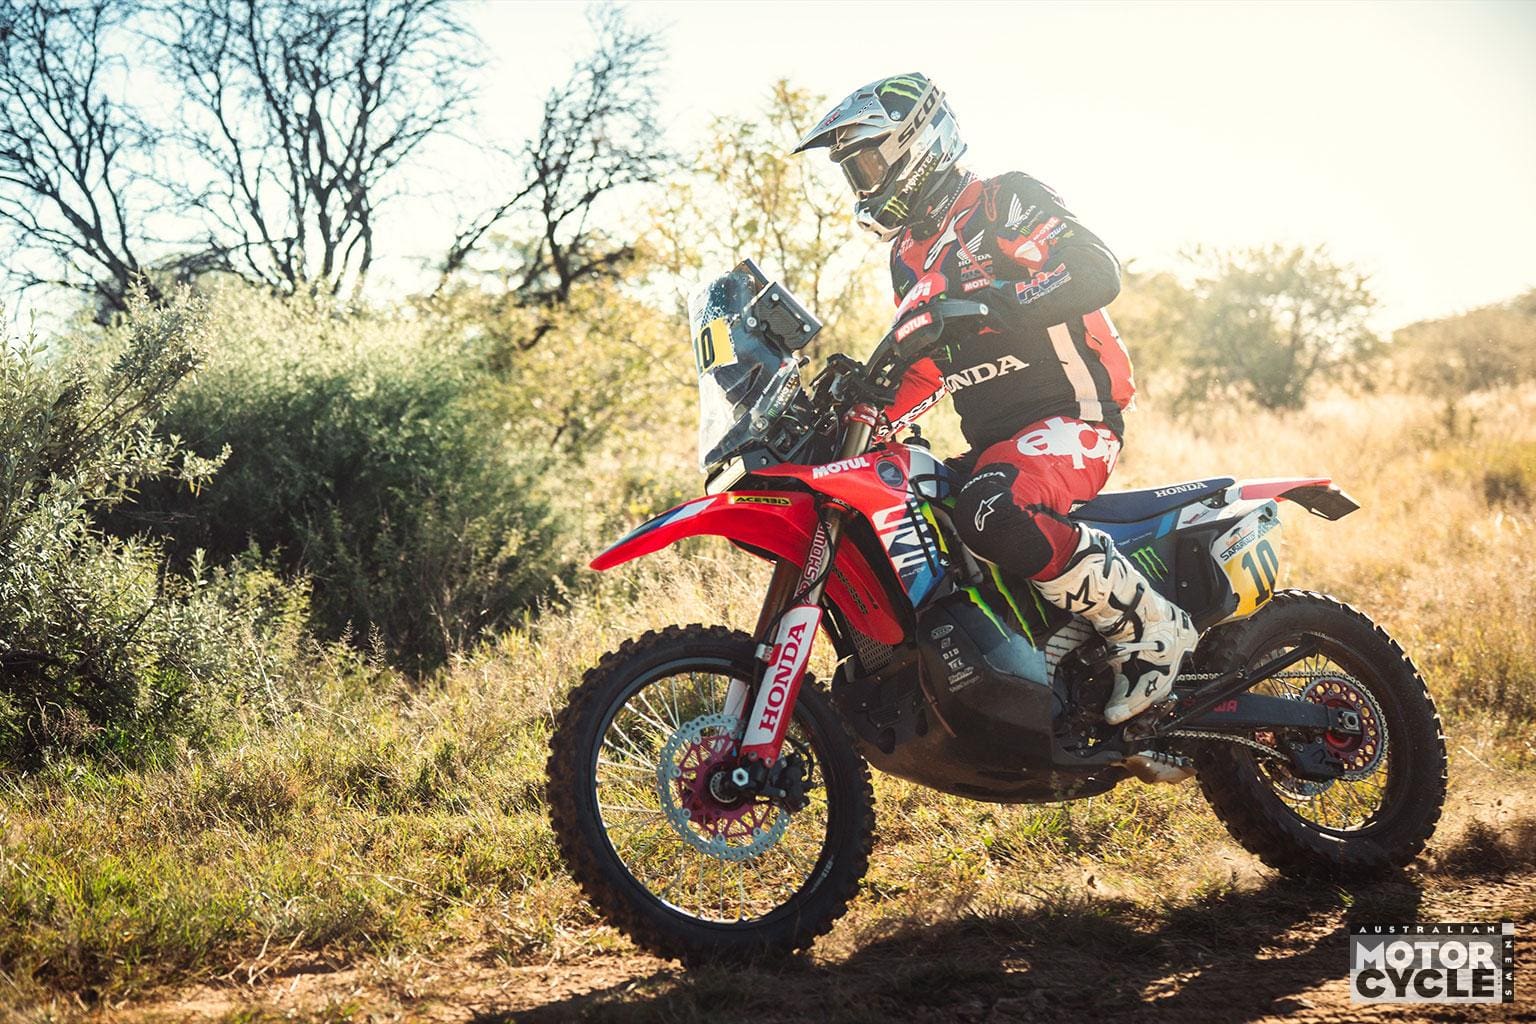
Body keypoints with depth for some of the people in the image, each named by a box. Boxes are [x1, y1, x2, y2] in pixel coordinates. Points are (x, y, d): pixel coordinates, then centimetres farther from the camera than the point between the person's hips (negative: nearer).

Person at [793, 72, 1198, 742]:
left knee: (993, 512, -38)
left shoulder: (1005, 202, -4)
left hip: (1070, 417, -9)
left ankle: (1152, 629, -23)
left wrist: (993, 299, -34)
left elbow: (1097, 273, -21)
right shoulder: (909, 257, 21)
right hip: (993, 440, 9)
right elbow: (921, 370, 25)